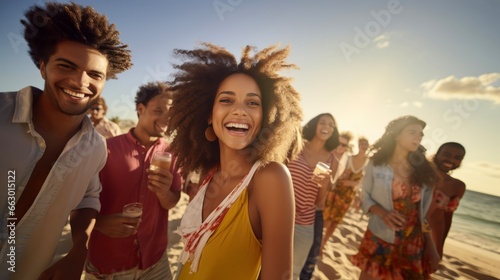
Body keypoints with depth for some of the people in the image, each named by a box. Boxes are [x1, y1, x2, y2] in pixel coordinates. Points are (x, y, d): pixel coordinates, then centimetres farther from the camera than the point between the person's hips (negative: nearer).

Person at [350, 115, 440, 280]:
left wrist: (429, 244, 3)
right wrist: (383, 213, -21)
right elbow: (365, 198, -2)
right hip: (380, 239, -2)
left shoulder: (422, 168, 1)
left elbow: (425, 210, 5)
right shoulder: (376, 165, -7)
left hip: (413, 244, 3)